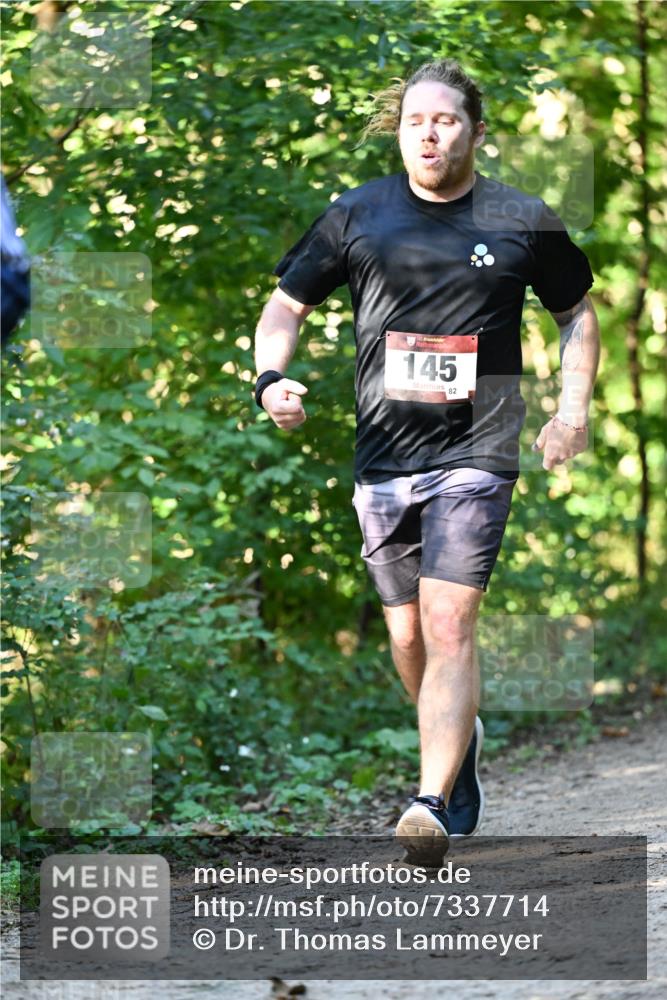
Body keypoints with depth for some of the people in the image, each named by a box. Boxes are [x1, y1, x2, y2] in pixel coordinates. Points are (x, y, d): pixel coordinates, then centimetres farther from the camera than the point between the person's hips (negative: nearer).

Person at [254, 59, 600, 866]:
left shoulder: (523, 222, 3)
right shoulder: (356, 215, 5)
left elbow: (577, 313, 17)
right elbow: (285, 308, 11)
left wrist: (573, 408, 3)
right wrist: (271, 379, -9)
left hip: (476, 456, -3)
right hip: (382, 458, 3)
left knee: (448, 627, -16)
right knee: (406, 636, 12)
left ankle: (432, 805, -22)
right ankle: (459, 738, 40)